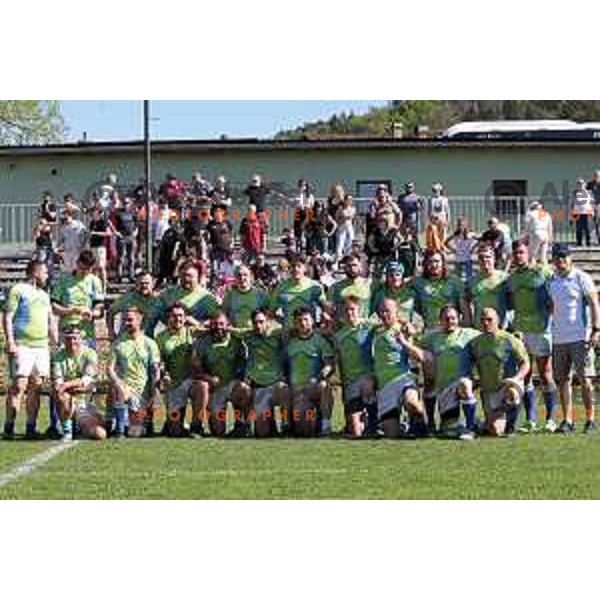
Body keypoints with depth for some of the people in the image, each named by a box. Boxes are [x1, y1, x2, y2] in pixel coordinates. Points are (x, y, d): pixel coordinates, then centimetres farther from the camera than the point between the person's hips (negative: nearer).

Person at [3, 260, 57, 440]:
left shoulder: (44, 295, 24)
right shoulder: (18, 290, 2)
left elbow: (50, 322, 28)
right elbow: (8, 317, -4)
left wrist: (55, 342, 18)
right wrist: (10, 342, -13)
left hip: (42, 346, 7)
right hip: (22, 345, -7)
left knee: (36, 387, 2)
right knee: (19, 386, -12)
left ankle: (31, 428, 5)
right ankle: (9, 427, -11)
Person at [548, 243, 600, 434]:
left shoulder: (581, 278, -2)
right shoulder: (551, 281, 12)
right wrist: (547, 331, 16)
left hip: (580, 337, -5)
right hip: (558, 338, 5)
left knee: (584, 379, -5)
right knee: (562, 380, 4)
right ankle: (568, 420, 8)